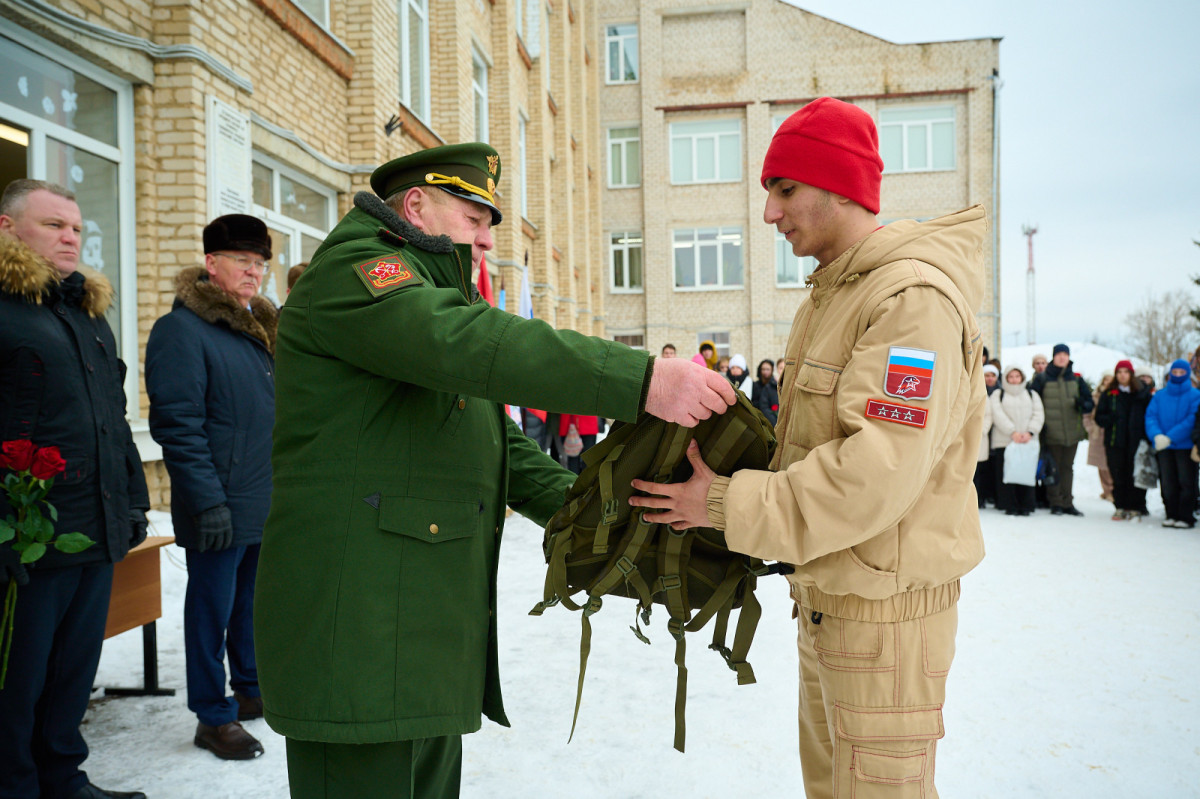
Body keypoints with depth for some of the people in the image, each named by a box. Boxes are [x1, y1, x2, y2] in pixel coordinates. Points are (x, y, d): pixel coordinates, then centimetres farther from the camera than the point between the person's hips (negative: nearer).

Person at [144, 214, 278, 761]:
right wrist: (208, 500, -21)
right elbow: (177, 423, -18)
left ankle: (250, 688, 34)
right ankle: (213, 717, 16)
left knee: (254, 599, 19)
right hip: (222, 508, -8)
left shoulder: (261, 327, 14)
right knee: (213, 608, 4)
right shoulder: (183, 329, -12)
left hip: (269, 502, 8)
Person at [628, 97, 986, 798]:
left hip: (886, 604, -9)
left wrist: (730, 506, -22)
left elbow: (876, 476, -29)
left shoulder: (915, 299, -20)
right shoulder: (833, 295, 13)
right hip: (825, 591, 9)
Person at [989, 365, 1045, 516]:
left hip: (1028, 441, 2)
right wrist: (1013, 432, -15)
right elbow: (998, 415, -4)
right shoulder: (998, 395, 11)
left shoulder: (1032, 395, 19)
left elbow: (1039, 415, 7)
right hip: (1004, 441, -2)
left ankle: (1026, 505, 4)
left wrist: (1030, 432, -10)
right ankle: (1010, 506, 1)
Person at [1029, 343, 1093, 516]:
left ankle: (1067, 502, 15)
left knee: (1068, 467, 9)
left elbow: (1089, 401, 11)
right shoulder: (1041, 379, 0)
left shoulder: (1076, 379, 10)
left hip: (1073, 432, 3)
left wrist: (1083, 404, -12)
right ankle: (1056, 503, 7)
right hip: (1051, 433, -3)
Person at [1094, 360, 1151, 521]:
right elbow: (1099, 417, 7)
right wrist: (1113, 420, -12)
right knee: (1118, 476, 2)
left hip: (1136, 441, -1)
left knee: (1136, 475, -2)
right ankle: (1120, 507, 10)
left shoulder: (1143, 393, 6)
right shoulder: (1108, 394, 9)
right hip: (1115, 442, 1)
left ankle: (1135, 509, 5)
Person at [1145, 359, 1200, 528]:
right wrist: (1157, 435, -17)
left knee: (1186, 482, 0)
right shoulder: (1159, 396, 8)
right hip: (1164, 446, 3)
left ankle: (1186, 517, 7)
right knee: (1167, 483, 8)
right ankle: (1171, 515, 17)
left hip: (1185, 446, -3)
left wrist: (1170, 437, -19)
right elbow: (1150, 417, 2)